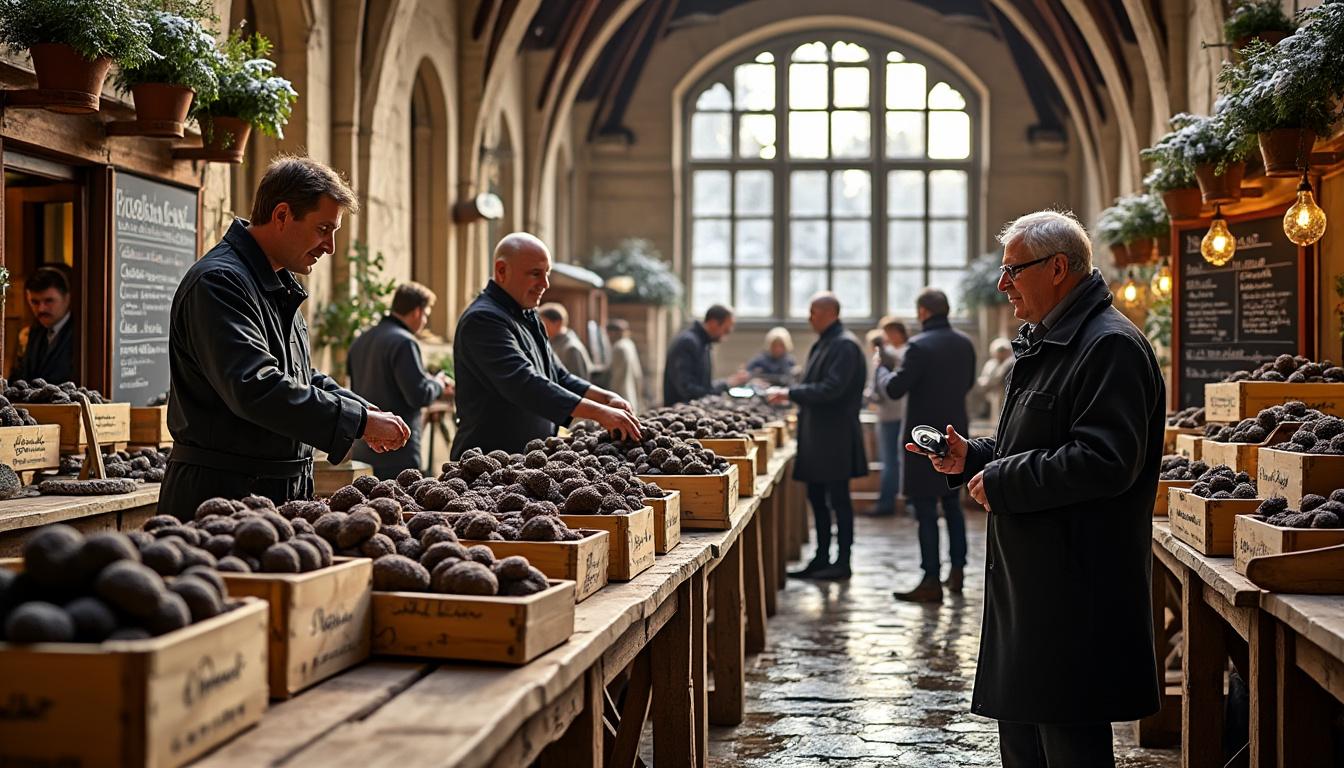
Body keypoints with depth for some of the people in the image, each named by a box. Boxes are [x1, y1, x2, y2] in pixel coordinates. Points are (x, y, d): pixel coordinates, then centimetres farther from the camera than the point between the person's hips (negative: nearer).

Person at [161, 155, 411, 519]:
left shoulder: (280, 285, 17)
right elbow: (256, 389, -28)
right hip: (222, 491, -9)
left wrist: (362, 409, 8)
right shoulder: (219, 282, -17)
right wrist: (359, 421, -24)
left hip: (282, 490, 9)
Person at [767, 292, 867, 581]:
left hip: (835, 436, -10)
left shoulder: (845, 345, -14)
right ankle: (821, 559, 21)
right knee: (817, 498, 13)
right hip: (816, 436, 10)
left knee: (838, 499, -1)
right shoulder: (822, 343, 15)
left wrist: (790, 393, -20)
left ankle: (842, 562, 6)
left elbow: (831, 389, -23)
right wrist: (788, 395, 9)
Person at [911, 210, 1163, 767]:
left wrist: (1002, 481, -19)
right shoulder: (1045, 344, 17)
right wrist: (972, 458, 10)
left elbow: (1104, 461, -26)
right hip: (1027, 582, 11)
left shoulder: (1111, 346, -16)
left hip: (1074, 590, -11)